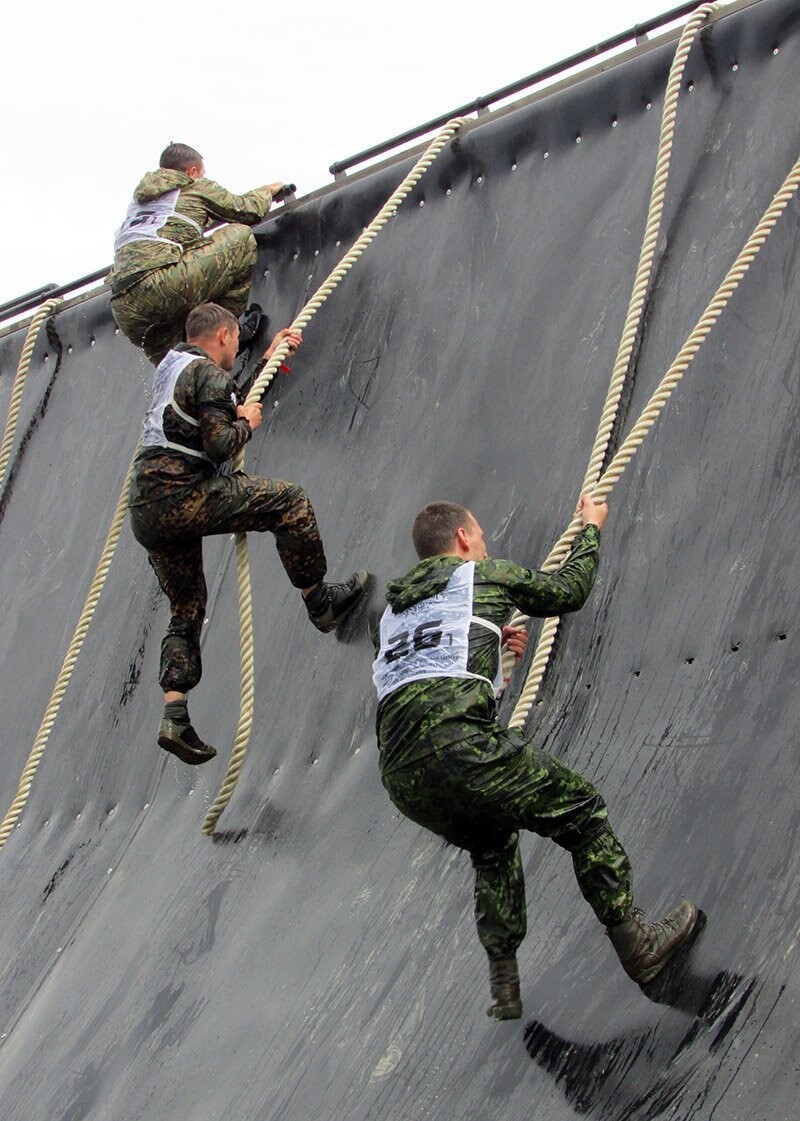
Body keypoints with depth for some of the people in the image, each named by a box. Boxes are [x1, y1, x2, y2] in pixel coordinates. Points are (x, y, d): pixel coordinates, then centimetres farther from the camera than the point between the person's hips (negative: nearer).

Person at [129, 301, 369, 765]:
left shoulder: (173, 366, 23)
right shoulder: (208, 373, -6)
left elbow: (229, 395, 40)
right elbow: (219, 444, -16)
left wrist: (272, 357, 47)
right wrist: (248, 423, 4)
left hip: (146, 511, 9)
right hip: (180, 496, -9)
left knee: (187, 609, 15)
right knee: (289, 500, -4)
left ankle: (175, 718, 5)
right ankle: (320, 601, 1)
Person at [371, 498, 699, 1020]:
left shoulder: (393, 609, 29)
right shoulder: (485, 576, 13)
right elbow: (568, 590, 26)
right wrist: (591, 527, 43)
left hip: (400, 776, 7)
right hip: (457, 746, -7)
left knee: (492, 844, 31)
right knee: (583, 813, 11)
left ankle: (504, 988, 25)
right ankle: (636, 944, 13)